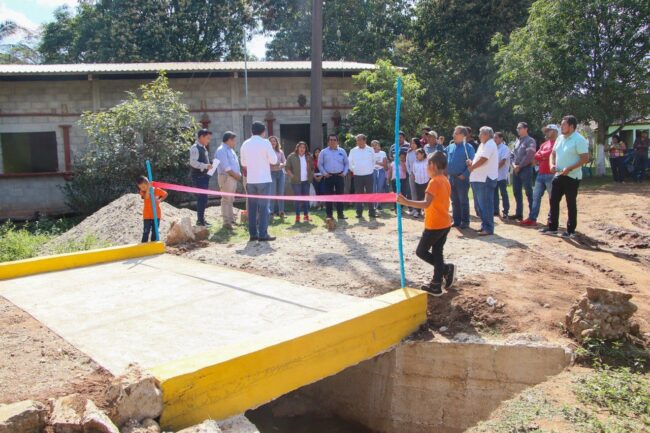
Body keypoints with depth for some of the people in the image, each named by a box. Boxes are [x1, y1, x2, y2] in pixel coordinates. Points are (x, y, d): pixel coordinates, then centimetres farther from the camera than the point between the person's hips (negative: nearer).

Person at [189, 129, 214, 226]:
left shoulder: (203, 148, 16)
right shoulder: (195, 148, -13)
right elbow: (193, 162, -24)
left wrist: (209, 166, 13)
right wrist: (205, 166, -30)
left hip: (205, 176, 9)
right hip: (198, 177, -9)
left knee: (203, 198, 14)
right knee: (202, 197, -9)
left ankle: (201, 218, 23)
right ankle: (200, 220, -2)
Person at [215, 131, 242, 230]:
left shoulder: (230, 150, 19)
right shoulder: (222, 150, -12)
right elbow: (226, 167, -19)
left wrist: (238, 175, 7)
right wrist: (236, 175, -14)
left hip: (233, 177, 10)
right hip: (226, 177, -10)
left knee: (230, 200, 14)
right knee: (226, 199, -8)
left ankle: (231, 219, 22)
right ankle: (226, 222, -6)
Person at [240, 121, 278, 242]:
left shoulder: (245, 144, 7)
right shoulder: (265, 143, -7)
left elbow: (243, 163, 14)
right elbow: (274, 160, -5)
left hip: (250, 180, 4)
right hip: (264, 179, -4)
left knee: (252, 207, 9)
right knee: (263, 207, -2)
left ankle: (253, 233, 10)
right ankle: (263, 234, -3)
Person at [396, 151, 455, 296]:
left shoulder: (434, 182, -19)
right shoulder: (445, 181, 9)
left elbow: (426, 203, -31)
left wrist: (406, 202, -38)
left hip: (434, 225, -9)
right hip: (444, 223, 9)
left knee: (421, 251, 4)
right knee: (437, 253, 13)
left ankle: (446, 268, -3)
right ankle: (436, 285, 14)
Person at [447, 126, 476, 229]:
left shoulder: (468, 147, -7)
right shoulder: (450, 147, 11)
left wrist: (464, 175, -16)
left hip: (462, 178, -6)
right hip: (451, 178, 6)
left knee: (463, 201, 1)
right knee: (454, 201, 11)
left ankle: (465, 221, 8)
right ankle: (456, 220, 20)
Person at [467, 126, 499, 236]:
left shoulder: (490, 144, -10)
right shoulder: (483, 145, 20)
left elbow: (482, 160, -19)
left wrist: (471, 167, -7)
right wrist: (471, 163, 3)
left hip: (486, 179, -10)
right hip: (478, 179, 10)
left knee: (485, 205, -8)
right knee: (480, 204, 14)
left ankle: (488, 228, -4)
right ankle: (484, 225, 23)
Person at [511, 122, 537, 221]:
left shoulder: (530, 140, -5)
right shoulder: (517, 141, 18)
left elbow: (529, 156, -15)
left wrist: (520, 166, -14)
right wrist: (514, 164, 1)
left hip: (526, 169, -8)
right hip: (516, 169, 8)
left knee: (528, 192, -7)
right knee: (517, 192, 10)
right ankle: (518, 213, 19)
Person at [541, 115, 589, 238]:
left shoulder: (579, 140, -13)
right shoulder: (560, 138, 10)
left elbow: (585, 158, -18)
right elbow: (553, 153, 19)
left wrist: (569, 169, -24)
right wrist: (552, 164, -1)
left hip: (572, 177, -8)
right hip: (558, 175, 8)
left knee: (571, 204, 1)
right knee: (554, 201, 10)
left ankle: (571, 231, 10)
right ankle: (552, 227, 20)